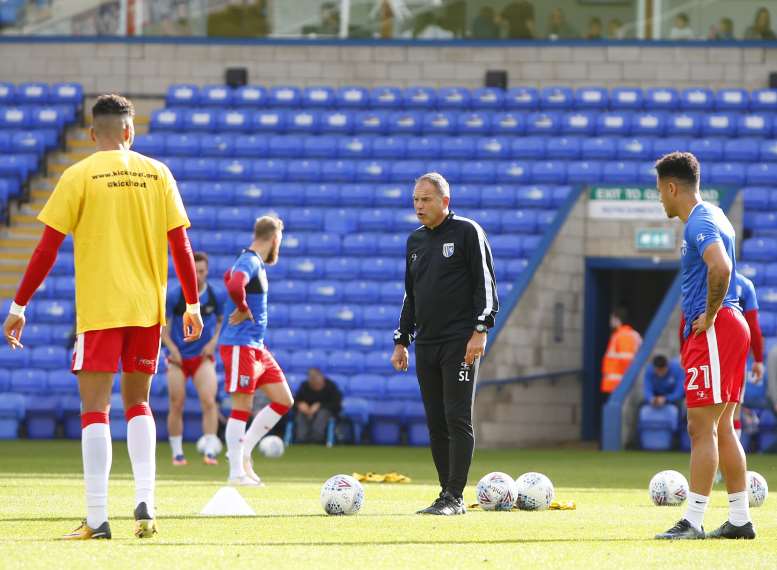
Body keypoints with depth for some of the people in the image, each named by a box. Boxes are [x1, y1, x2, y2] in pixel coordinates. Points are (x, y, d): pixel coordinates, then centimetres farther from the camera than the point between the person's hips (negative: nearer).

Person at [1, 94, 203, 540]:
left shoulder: (80, 176, -3)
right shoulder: (157, 174, 5)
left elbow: (48, 248, -5)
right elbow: (181, 243, 5)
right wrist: (193, 306, 14)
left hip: (98, 310, -3)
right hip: (148, 308, 3)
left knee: (95, 409, 0)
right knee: (138, 403, 17)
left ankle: (97, 519, -7)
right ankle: (145, 503, 2)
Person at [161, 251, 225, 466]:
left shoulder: (216, 296, -3)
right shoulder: (174, 295, -8)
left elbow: (223, 320, 13)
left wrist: (213, 342, -2)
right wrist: (172, 348, -9)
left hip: (203, 357, 0)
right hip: (178, 357, 0)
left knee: (209, 401, -16)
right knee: (176, 405, 0)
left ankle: (210, 451, -15)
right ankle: (177, 453, 11)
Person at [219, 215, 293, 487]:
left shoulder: (256, 263, 15)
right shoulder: (249, 262, -15)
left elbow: (229, 277, 36)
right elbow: (234, 285, -38)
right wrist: (243, 310, -19)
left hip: (257, 346, 10)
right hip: (240, 344, -10)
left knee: (284, 401, 9)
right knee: (242, 407, -7)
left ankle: (243, 451, 14)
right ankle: (237, 472, -2)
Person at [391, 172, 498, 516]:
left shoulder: (467, 232, -2)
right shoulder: (415, 241, 17)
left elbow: (485, 283, -6)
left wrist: (480, 330, -15)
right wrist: (401, 341, 18)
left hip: (460, 344, -7)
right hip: (426, 345, 7)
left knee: (458, 419, -10)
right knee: (436, 423, 5)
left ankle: (454, 497, -10)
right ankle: (447, 495, 9)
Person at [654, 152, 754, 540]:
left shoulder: (700, 223, -15)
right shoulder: (709, 218, 18)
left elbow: (720, 267, -33)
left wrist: (709, 316, -21)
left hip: (713, 332, -11)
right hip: (727, 329, 11)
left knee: (701, 428, -10)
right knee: (722, 429, 12)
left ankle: (693, 522, -12)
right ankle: (739, 520, 13)